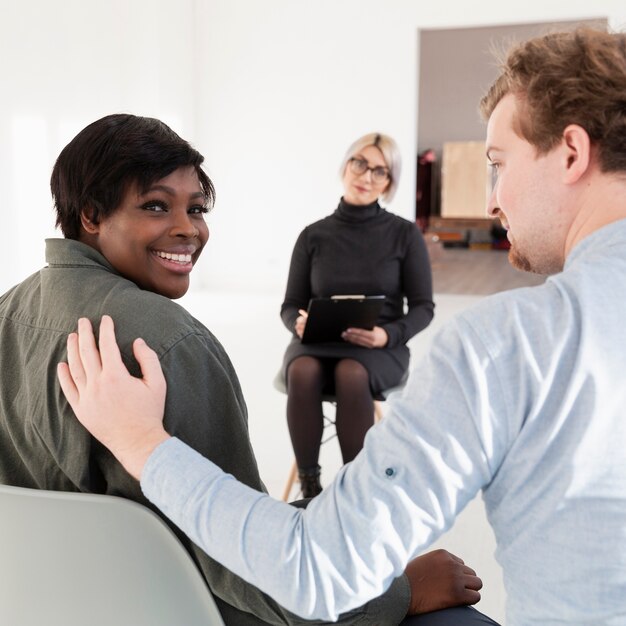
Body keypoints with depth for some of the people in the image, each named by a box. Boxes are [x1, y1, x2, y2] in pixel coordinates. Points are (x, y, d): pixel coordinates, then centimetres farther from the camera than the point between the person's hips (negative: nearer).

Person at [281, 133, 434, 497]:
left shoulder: (405, 234, 0)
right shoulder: (314, 235, 5)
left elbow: (423, 307, 1)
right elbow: (291, 305, 7)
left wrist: (387, 335, -18)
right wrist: (299, 324, -17)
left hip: (380, 348, -1)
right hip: (317, 343, 2)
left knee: (352, 375, -36)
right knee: (303, 372, -33)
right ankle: (309, 485, -20)